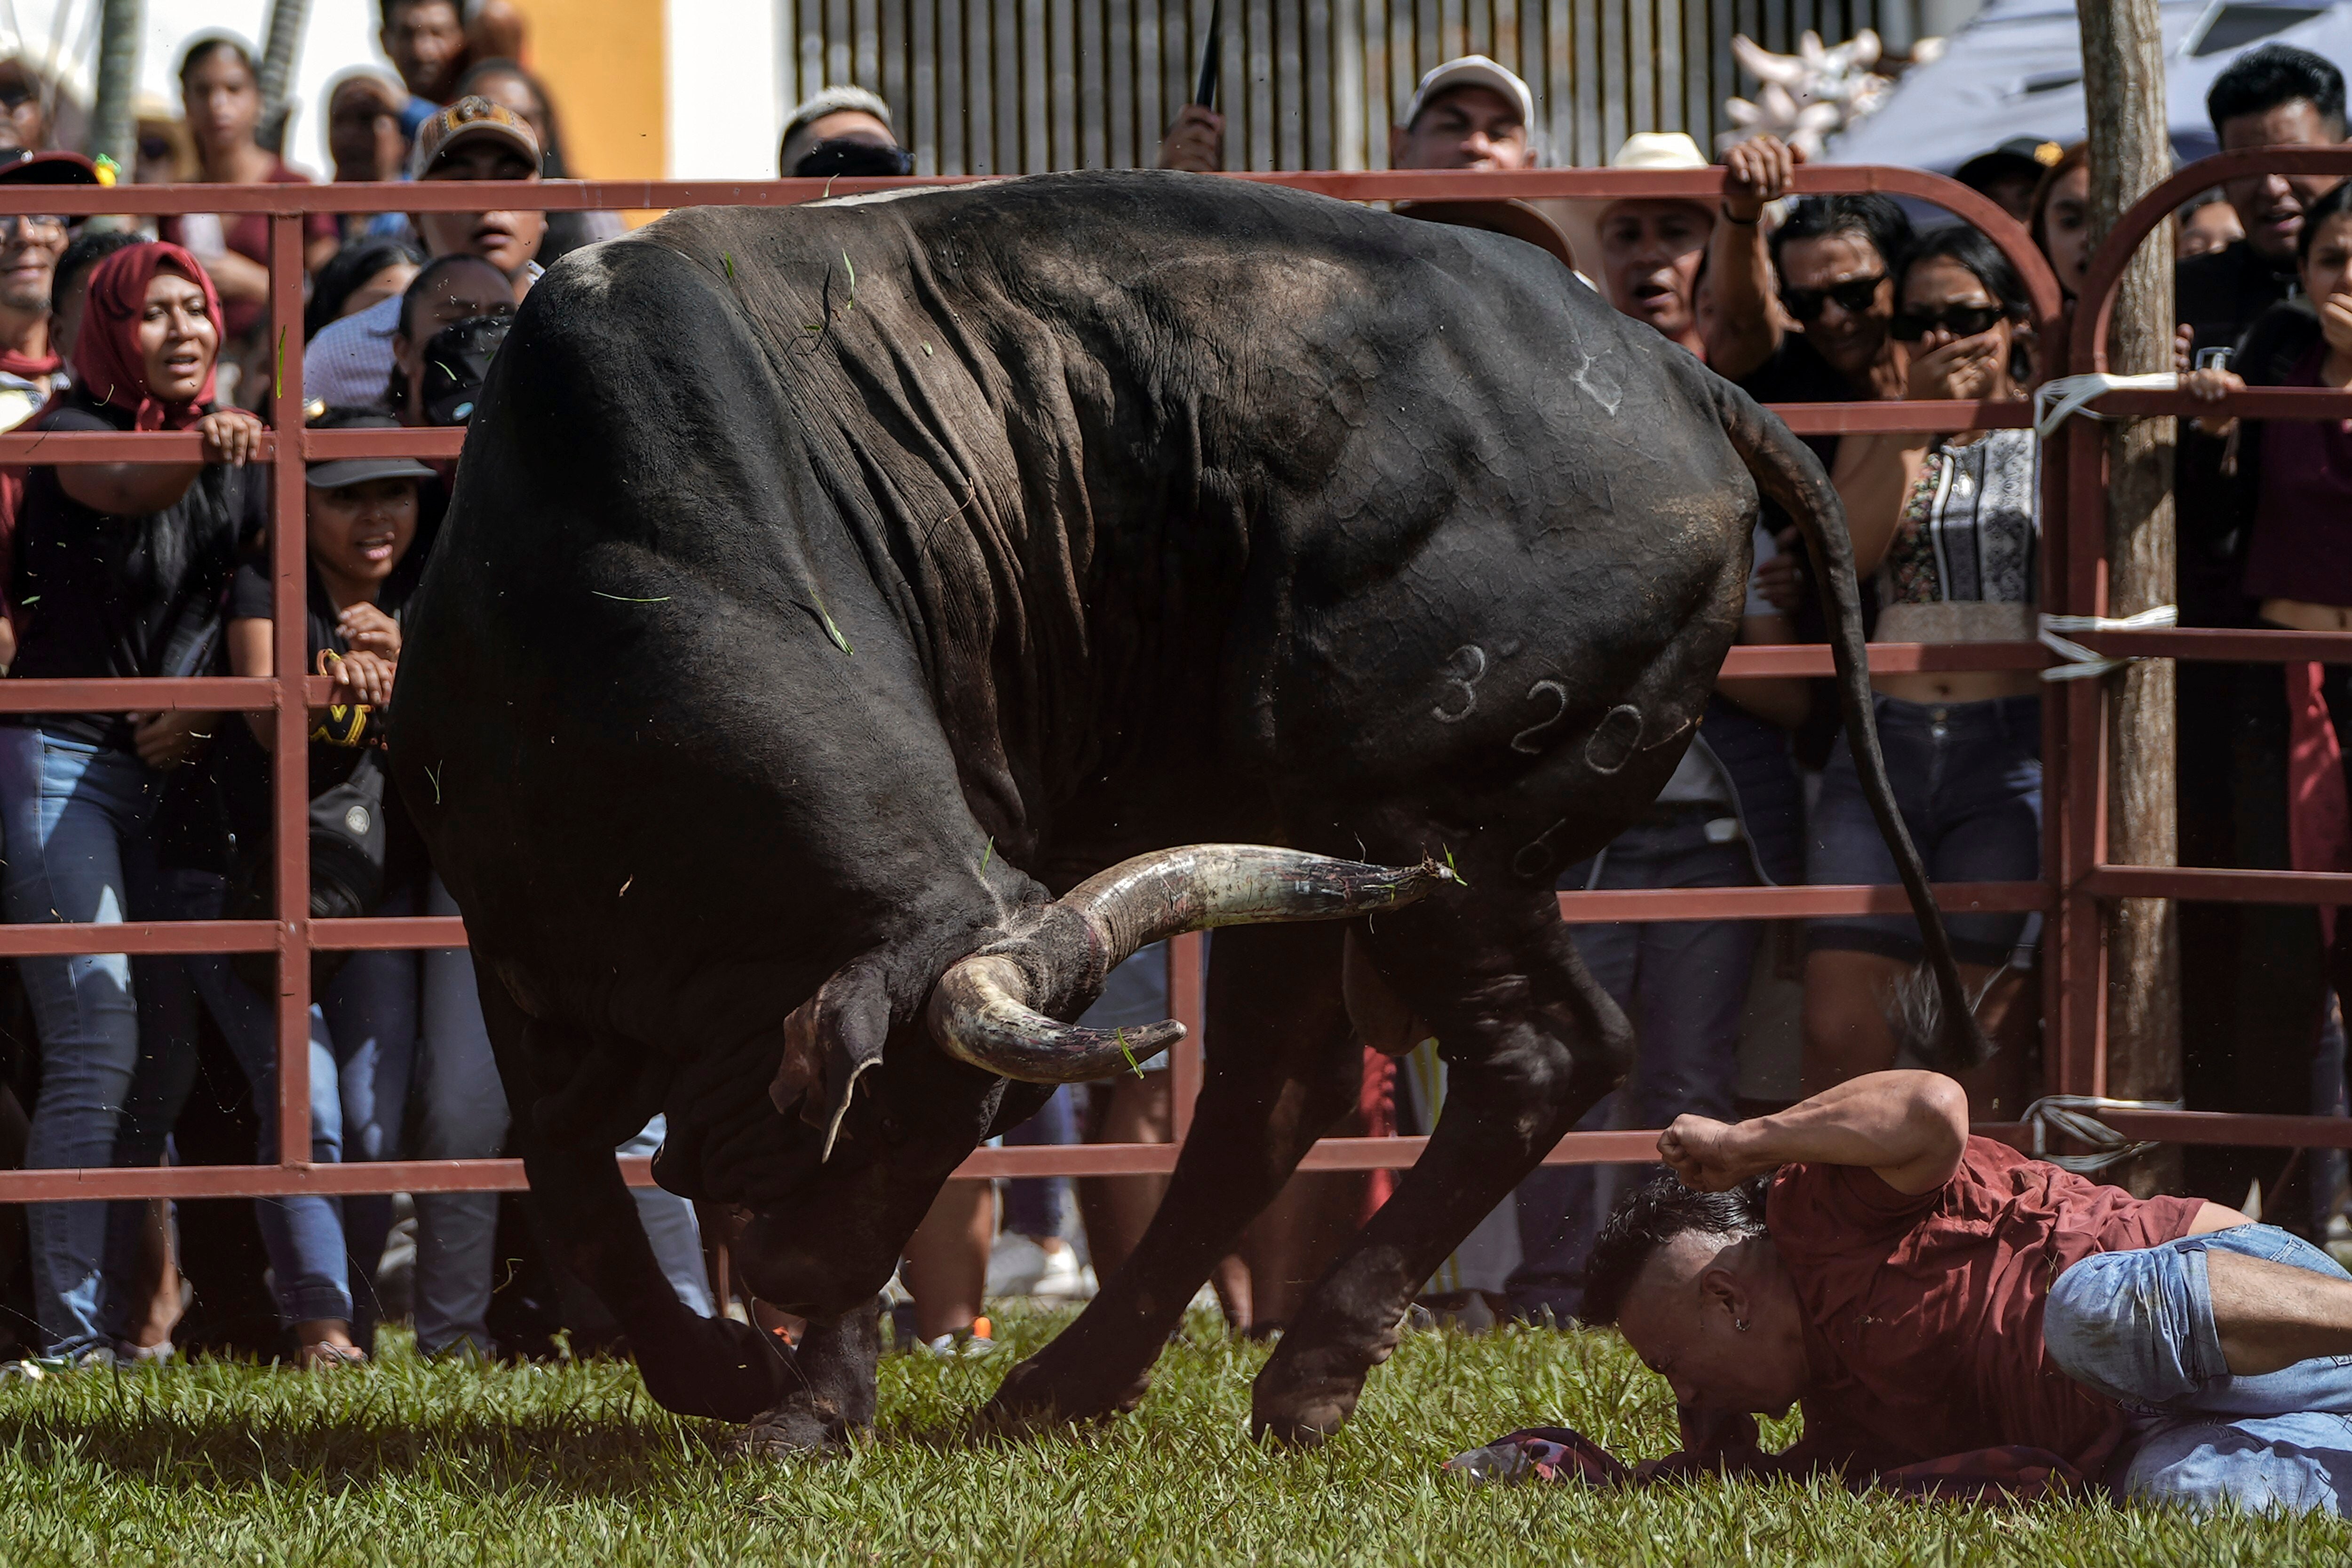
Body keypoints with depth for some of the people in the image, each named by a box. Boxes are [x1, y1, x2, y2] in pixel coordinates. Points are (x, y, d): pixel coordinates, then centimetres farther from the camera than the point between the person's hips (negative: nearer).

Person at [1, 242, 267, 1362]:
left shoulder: (238, 461, 12)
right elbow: (124, 492, -27)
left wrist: (203, 707, -8)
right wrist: (199, 454, -48)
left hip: (174, 772, 6)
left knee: (172, 1049, 3)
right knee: (98, 1047, -15)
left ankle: (124, 1298, 13)